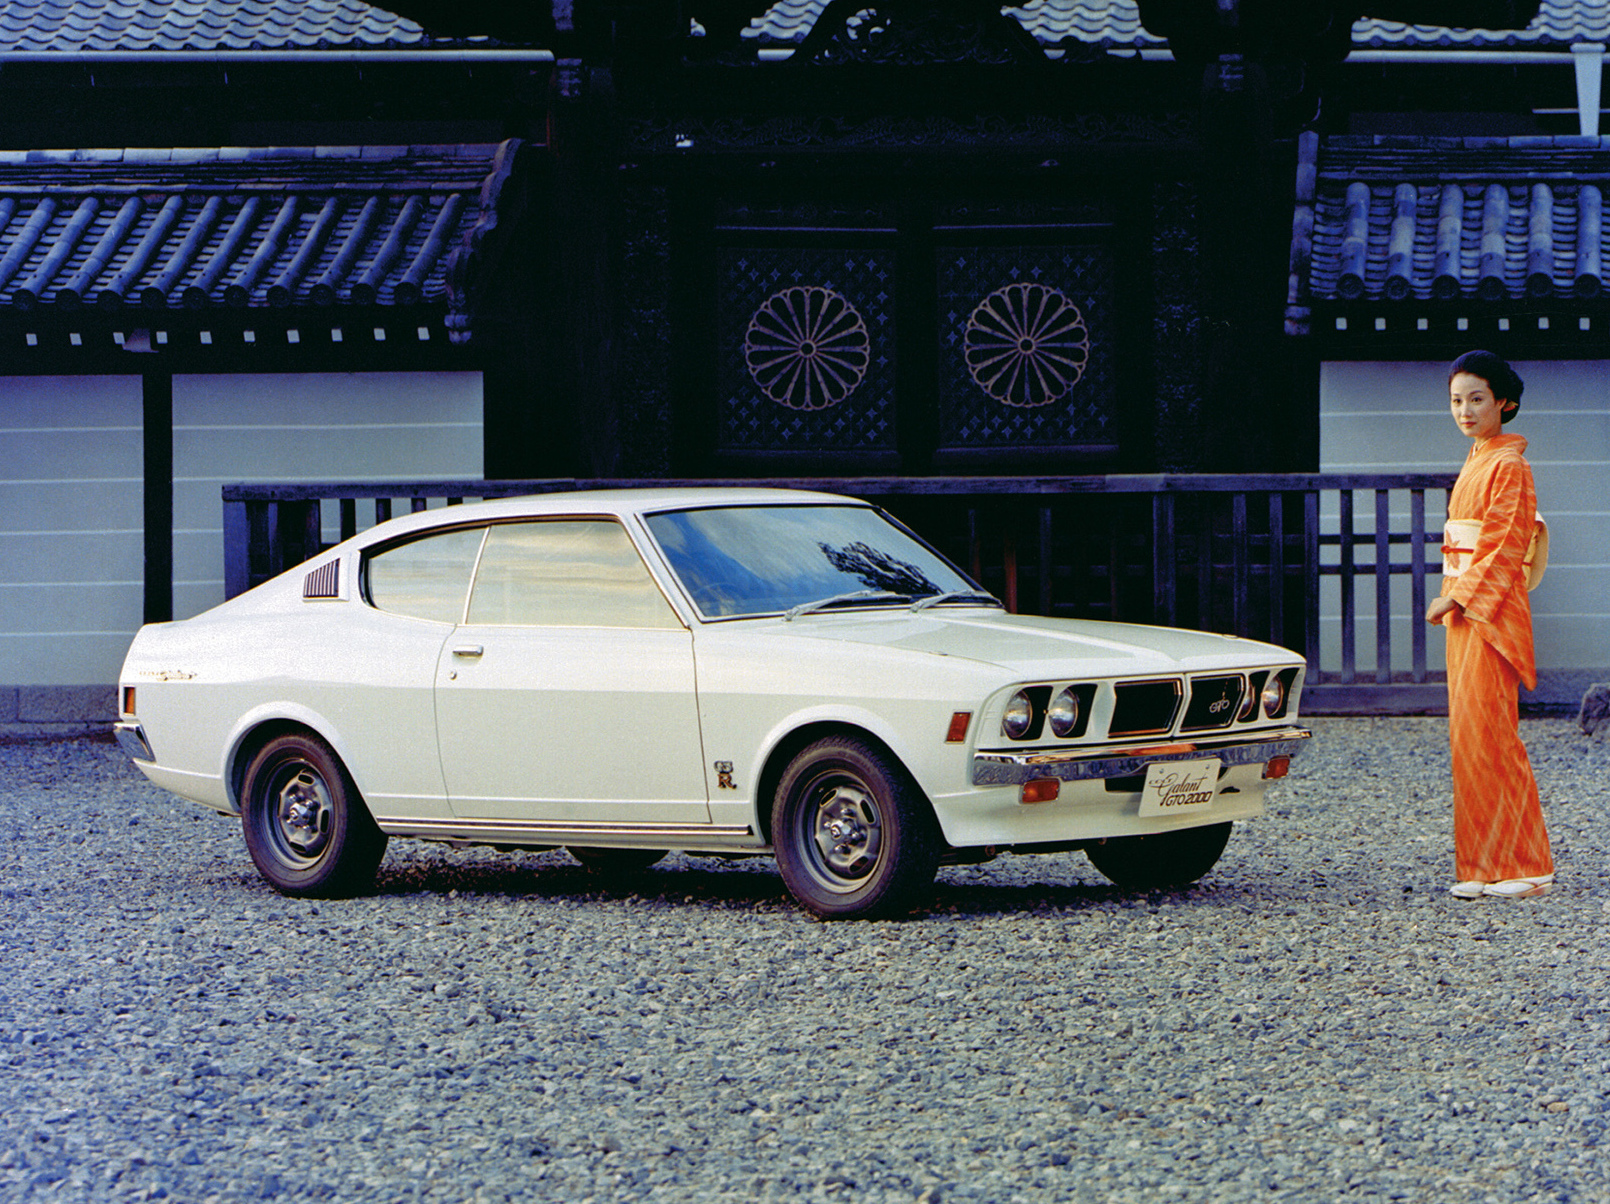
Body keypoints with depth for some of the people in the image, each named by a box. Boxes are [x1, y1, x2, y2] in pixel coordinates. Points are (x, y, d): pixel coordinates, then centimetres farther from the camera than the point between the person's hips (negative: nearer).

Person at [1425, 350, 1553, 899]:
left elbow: (1504, 548, -16)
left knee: (1488, 730, -10)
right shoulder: (1474, 464, 17)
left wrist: (1458, 597, -16)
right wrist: (1452, 599, 11)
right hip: (1464, 611, 9)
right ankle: (1482, 867, 8)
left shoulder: (1509, 466, -10)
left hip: (1492, 609, -9)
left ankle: (1522, 866, -6)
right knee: (1469, 733, 6)